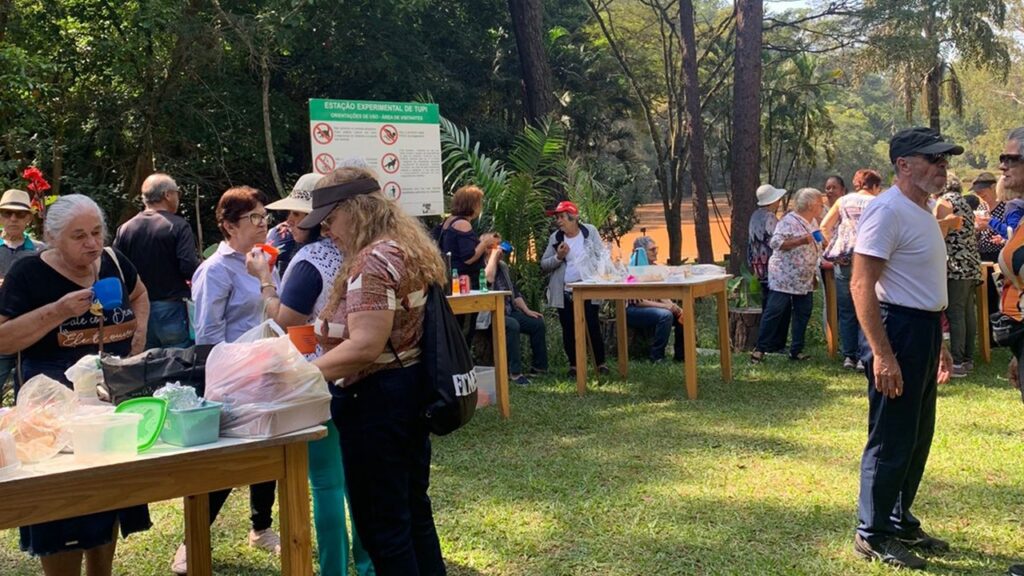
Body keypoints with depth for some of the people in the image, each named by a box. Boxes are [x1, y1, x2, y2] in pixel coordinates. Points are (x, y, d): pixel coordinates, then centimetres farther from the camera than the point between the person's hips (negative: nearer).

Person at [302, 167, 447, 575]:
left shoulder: (373, 261, -20)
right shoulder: (407, 250, 12)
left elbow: (364, 347, -27)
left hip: (375, 399, -10)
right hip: (409, 389, 11)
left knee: (381, 522, 1)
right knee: (413, 510, 18)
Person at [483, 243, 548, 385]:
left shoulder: (503, 266, 18)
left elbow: (514, 291, 22)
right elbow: (488, 279, -30)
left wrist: (527, 311, 12)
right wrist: (493, 256, -20)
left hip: (509, 312, 9)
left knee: (538, 323, -5)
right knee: (512, 325, -34)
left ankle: (539, 367, 4)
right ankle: (515, 372, -30)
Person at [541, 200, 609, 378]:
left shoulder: (590, 231, -1)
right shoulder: (555, 237, 3)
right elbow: (544, 265, 3)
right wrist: (558, 257, -14)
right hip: (564, 292, 2)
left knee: (593, 327, 0)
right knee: (569, 330, 6)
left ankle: (601, 363, 10)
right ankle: (573, 365, 17)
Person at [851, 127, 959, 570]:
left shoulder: (922, 212, 15)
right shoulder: (887, 210, -16)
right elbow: (862, 285, -22)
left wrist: (937, 345, 24)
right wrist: (882, 354, -26)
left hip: (925, 332, 10)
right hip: (899, 331, -10)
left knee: (918, 438, 17)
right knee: (891, 441, -2)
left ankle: (899, 522, 31)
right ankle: (872, 535, 10)